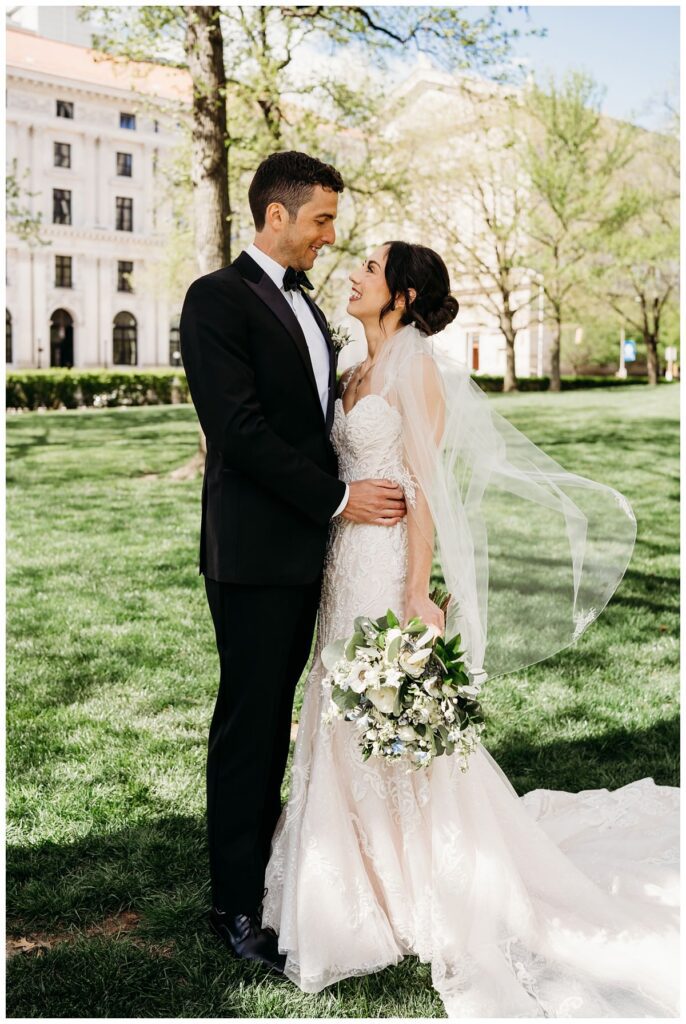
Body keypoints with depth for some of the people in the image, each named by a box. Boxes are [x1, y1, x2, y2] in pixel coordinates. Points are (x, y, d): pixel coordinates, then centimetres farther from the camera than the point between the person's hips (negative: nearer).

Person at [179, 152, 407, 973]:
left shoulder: (304, 304, 17)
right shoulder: (218, 298, -9)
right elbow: (238, 430, -18)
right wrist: (338, 499, -16)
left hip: (304, 548, 8)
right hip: (254, 551, -8)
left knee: (275, 716, 15)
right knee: (247, 721, 1)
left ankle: (262, 858, 29)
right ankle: (237, 904, 14)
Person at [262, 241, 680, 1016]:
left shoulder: (416, 363, -9)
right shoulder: (358, 374, 16)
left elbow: (424, 483, -15)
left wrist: (415, 595, -20)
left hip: (391, 566, -8)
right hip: (348, 568, 8)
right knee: (349, 732, 14)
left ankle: (441, 901, 19)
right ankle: (370, 890, 31)